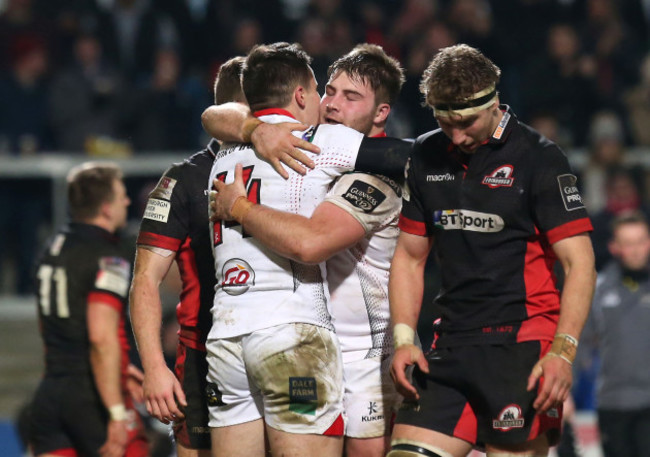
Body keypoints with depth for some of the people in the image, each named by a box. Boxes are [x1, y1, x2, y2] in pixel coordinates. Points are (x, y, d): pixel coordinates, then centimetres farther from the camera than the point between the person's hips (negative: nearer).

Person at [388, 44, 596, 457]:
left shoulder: (539, 158, -6)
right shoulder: (426, 157, 11)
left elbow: (579, 261, -9)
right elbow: (410, 256, 19)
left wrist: (563, 351, -19)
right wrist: (404, 339, 7)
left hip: (523, 345, -5)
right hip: (451, 346, 5)